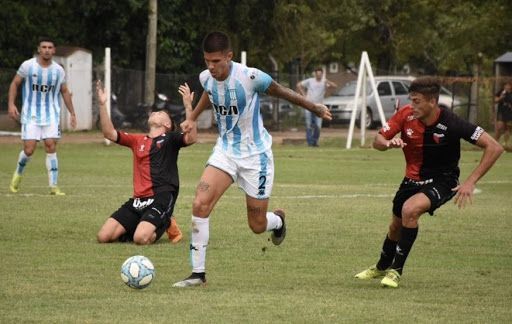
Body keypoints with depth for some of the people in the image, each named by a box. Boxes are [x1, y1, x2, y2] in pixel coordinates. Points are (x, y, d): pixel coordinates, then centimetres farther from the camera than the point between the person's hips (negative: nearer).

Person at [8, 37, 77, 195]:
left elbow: (64, 92, 15)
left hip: (51, 115, 2)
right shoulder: (27, 66, -5)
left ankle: (53, 186, -5)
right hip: (30, 115, -2)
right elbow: (15, 84, 4)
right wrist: (11, 104, -7)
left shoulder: (58, 70, 2)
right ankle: (18, 173, 24)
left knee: (51, 147, -9)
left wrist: (72, 113, 12)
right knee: (29, 150, -8)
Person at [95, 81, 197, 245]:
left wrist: (188, 106, -22)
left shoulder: (170, 139, 5)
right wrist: (102, 104, 7)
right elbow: (109, 133, 16)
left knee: (141, 238, -28)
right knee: (104, 236, -8)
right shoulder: (138, 140, 20)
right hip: (138, 200, 5)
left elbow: (191, 138, -14)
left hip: (161, 198, -5)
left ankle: (165, 225, 4)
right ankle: (142, 226, 14)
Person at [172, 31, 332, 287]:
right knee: (200, 203, -19)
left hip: (255, 154, -4)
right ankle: (198, 273, -12)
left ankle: (278, 220, 43)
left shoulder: (250, 77, -24)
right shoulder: (206, 78, -8)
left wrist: (315, 108, 6)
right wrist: (192, 118, 26)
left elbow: (281, 92, -6)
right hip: (225, 150, 4)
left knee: (258, 226, 3)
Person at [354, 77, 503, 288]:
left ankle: (396, 270, -13)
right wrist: (389, 143, -35)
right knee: (396, 226, 18)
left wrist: (470, 182, -31)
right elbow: (377, 141, -9)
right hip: (413, 178, 5)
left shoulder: (450, 124, -29)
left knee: (410, 209, -30)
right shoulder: (406, 115, -17)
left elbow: (494, 148, -28)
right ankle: (382, 267, 49)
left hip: (442, 181, -5)